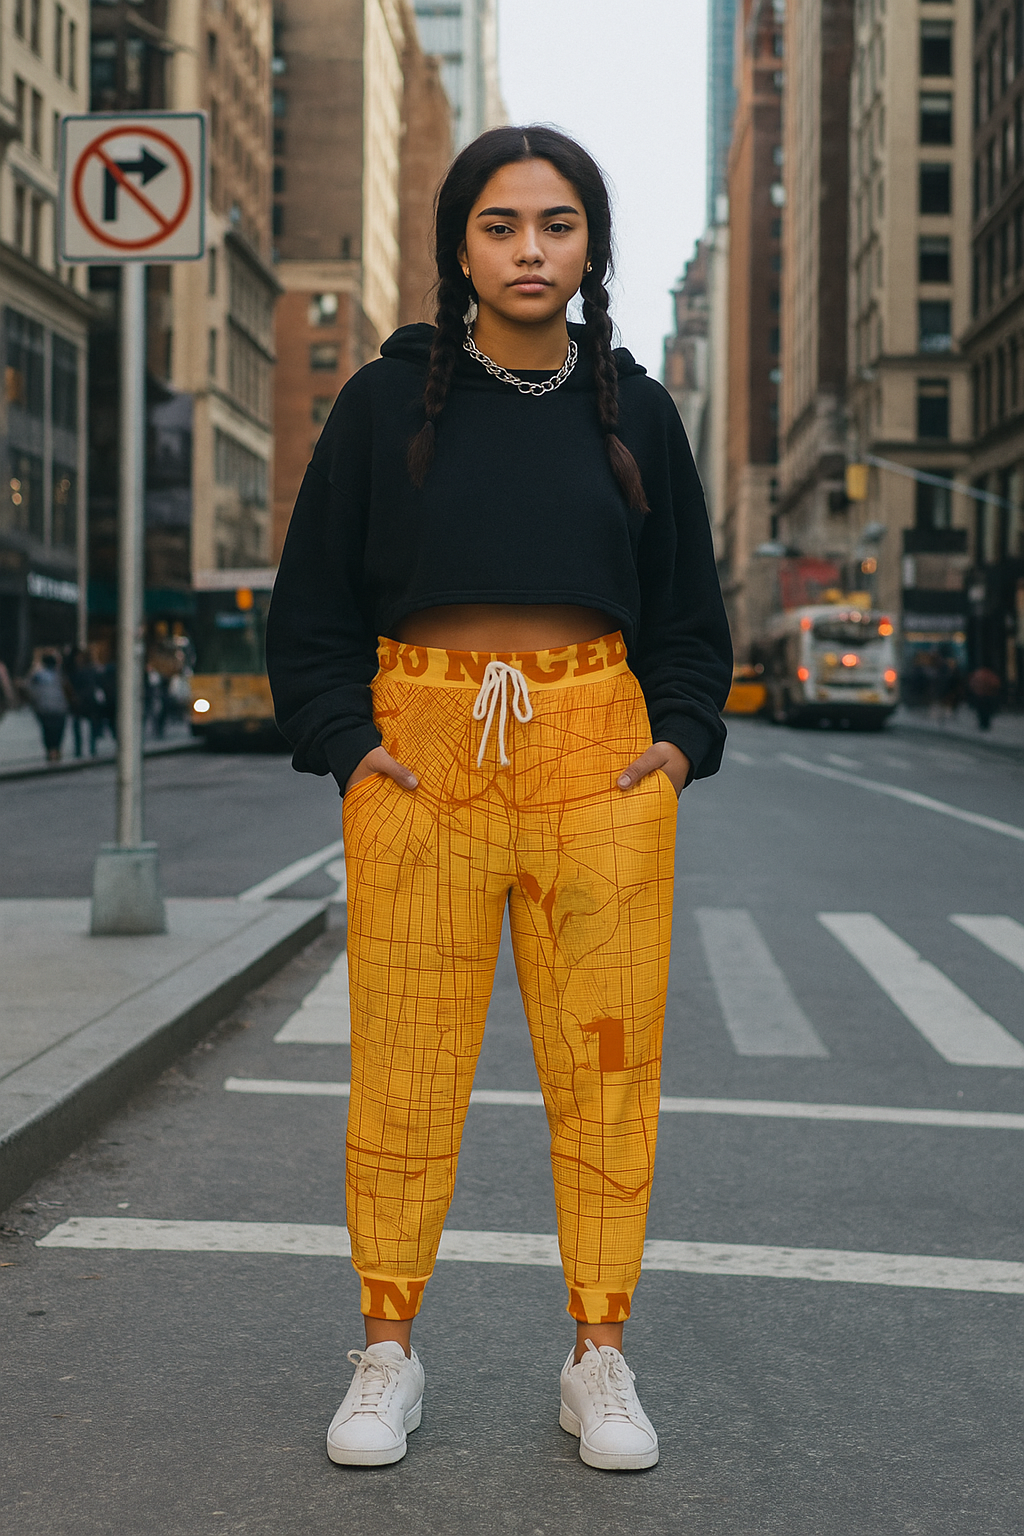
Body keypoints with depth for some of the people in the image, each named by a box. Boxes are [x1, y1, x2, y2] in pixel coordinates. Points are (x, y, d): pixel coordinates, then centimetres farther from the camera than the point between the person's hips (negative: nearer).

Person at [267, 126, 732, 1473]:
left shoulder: (632, 411, 9)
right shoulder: (388, 402, 4)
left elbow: (689, 606, 16)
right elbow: (312, 601, 7)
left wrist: (681, 739, 3)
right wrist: (346, 742, -4)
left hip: (598, 761, 1)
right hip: (421, 756, -1)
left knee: (605, 1059, 3)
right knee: (405, 1060, 1)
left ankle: (601, 1359, 17)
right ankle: (388, 1351, 17)